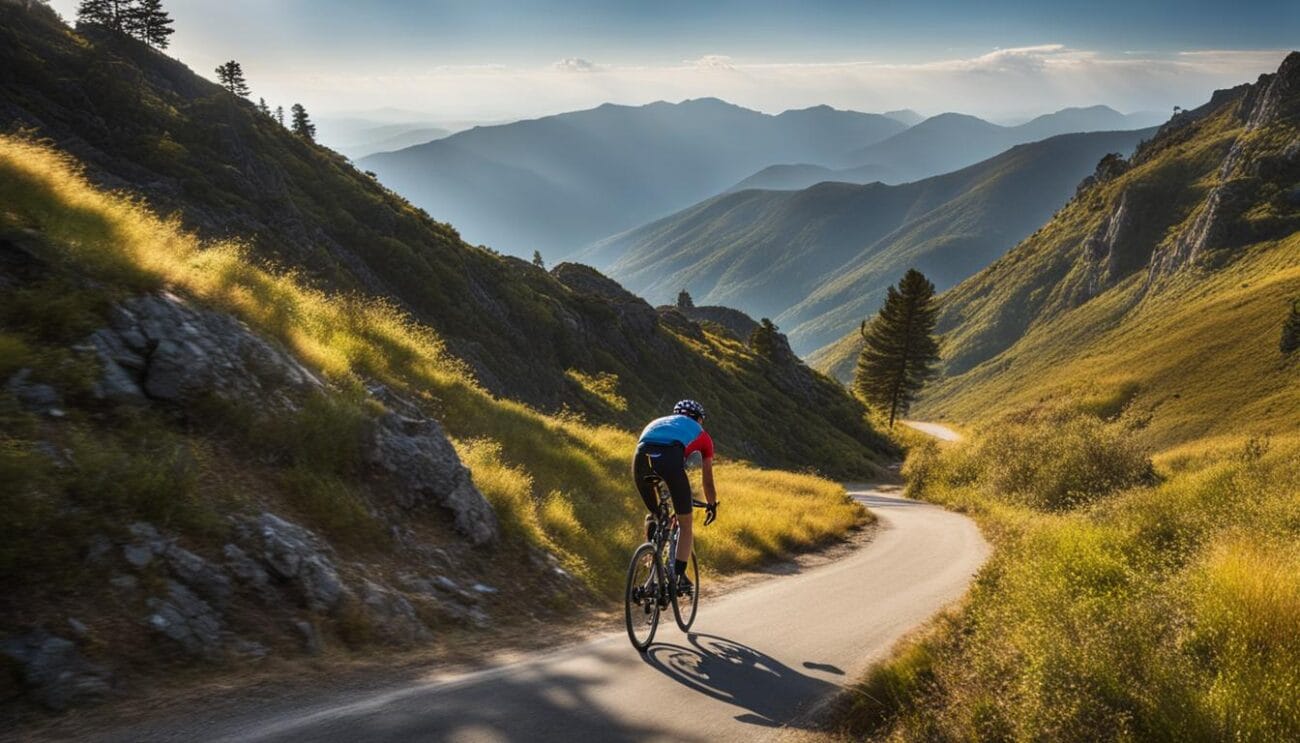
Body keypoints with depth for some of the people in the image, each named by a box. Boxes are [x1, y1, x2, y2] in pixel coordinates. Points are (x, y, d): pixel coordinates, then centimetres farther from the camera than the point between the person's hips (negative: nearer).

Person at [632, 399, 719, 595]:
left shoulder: (657, 422, 41)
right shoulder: (701, 435, 33)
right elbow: (708, 479, 39)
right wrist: (712, 505, 56)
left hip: (641, 456, 3)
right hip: (670, 459, -3)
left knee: (653, 514, 29)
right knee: (685, 525, 16)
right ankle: (679, 578, 10)